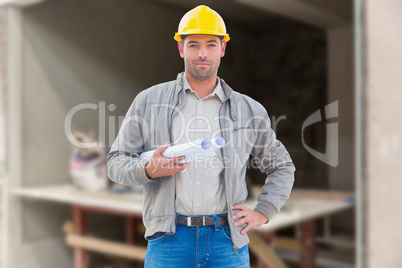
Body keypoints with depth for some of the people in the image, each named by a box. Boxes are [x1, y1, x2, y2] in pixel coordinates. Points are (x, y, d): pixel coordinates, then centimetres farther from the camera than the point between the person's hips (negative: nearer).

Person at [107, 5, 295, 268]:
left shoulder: (249, 110, 8)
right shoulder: (148, 101, 5)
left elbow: (282, 167, 18)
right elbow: (116, 162, 6)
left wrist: (262, 213, 6)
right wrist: (149, 169, -14)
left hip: (227, 241, 1)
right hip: (169, 239, 0)